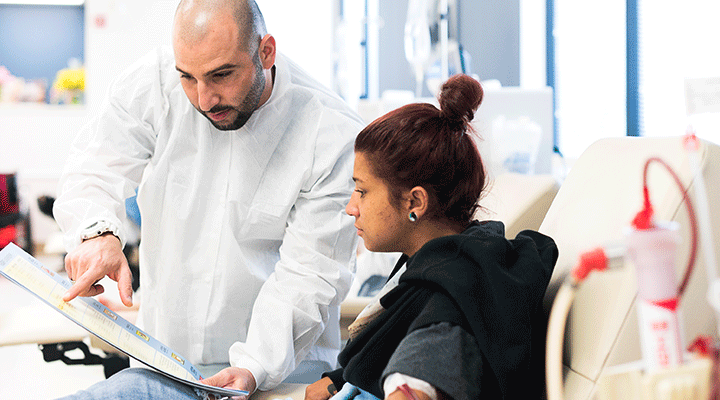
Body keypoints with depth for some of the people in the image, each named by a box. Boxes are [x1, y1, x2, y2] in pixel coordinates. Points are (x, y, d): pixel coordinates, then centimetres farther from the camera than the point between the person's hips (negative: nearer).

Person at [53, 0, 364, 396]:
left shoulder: (335, 136, -13)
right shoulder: (154, 80, -6)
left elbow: (307, 275, -12)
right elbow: (96, 167, -1)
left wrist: (254, 367, -24)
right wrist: (97, 231, -24)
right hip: (162, 357, 4)